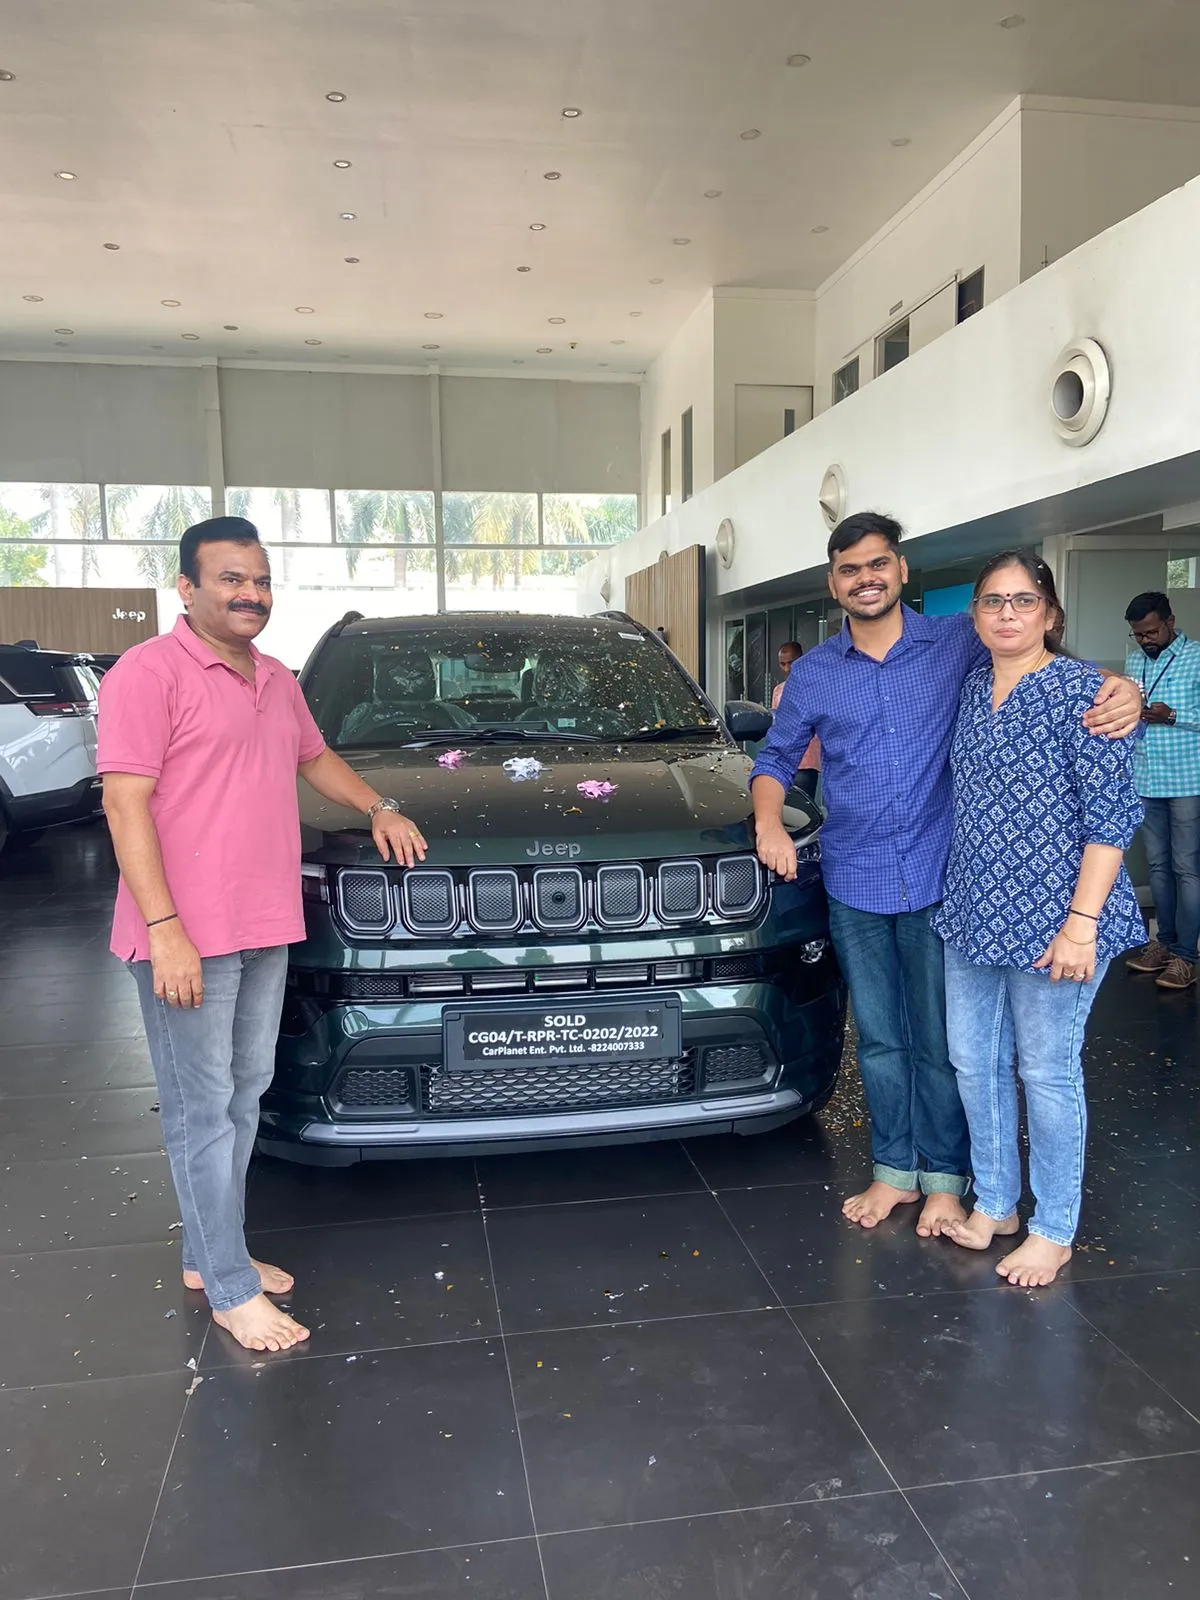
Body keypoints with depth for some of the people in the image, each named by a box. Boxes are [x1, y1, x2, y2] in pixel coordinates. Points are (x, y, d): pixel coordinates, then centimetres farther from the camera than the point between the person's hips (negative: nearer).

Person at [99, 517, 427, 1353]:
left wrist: (379, 807, 18)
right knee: (203, 1111, 2)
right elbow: (126, 804, -16)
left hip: (266, 931, 8)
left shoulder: (278, 682, 14)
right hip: (188, 937, -8)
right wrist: (165, 929, -22)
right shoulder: (149, 673, -11)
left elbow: (315, 757, 32)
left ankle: (207, 1253, 32)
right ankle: (230, 1290, 14)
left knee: (244, 1098, 16)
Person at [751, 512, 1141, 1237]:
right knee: (879, 1039, 13)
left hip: (939, 880, -2)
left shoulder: (959, 642, -1)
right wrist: (770, 825, -6)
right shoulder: (813, 673, 5)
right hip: (856, 885, 2)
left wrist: (1121, 690, -19)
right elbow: (776, 759, 13)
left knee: (940, 1040, 6)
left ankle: (946, 1176, 25)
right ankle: (895, 1169, 30)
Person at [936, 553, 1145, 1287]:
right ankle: (994, 1203, 34)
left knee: (1047, 1072, 5)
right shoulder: (971, 690, 8)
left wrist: (1082, 922, -18)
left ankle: (1054, 1232, 23)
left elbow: (1112, 813, -14)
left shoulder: (1081, 690, -11)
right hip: (973, 914, 7)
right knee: (974, 1061, 14)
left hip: (1051, 919, -6)